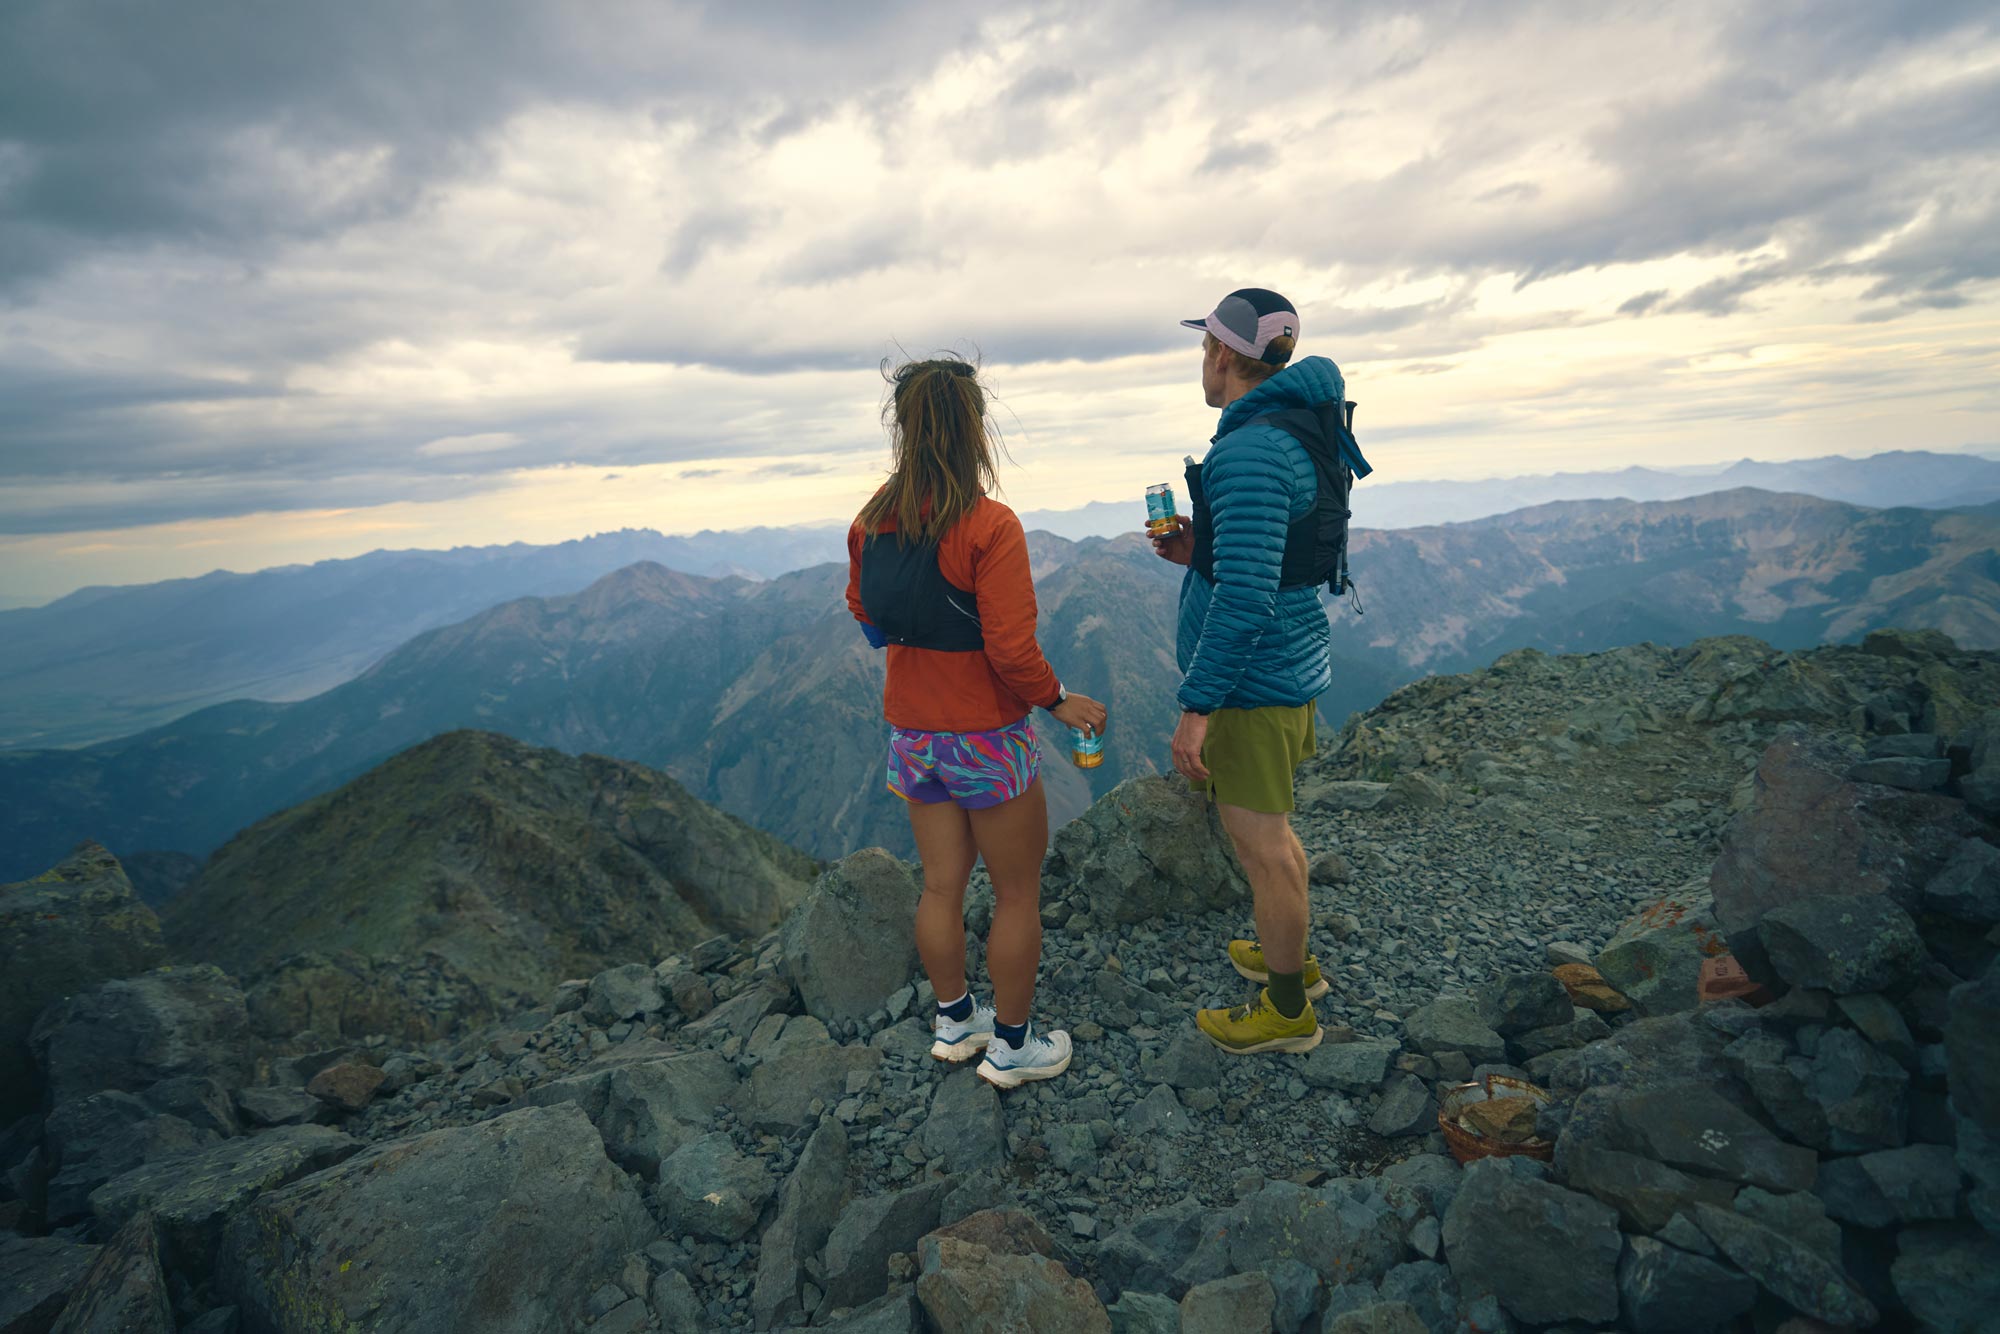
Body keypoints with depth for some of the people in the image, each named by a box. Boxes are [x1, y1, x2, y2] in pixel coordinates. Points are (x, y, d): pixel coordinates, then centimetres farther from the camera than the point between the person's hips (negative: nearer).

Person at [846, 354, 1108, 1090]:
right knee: (1018, 894, 12)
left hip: (912, 732, 6)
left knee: (942, 885, 20)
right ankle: (1012, 1044, 27)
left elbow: (863, 610, 13)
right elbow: (1012, 649, -22)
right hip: (986, 738, -6)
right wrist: (1060, 700, -6)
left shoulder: (874, 518, -1)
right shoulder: (990, 525, -21)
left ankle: (954, 1022, 37)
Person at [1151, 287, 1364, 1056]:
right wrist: (1202, 552, 6)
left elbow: (1246, 597, -29)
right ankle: (1293, 957, 43)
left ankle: (1287, 1011, 23)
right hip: (1290, 663, 10)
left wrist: (1196, 707, -24)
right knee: (1265, 824, 24)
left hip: (1253, 676, -10)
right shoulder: (1293, 432, 10)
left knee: (1258, 840, 5)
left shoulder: (1252, 451, -23)